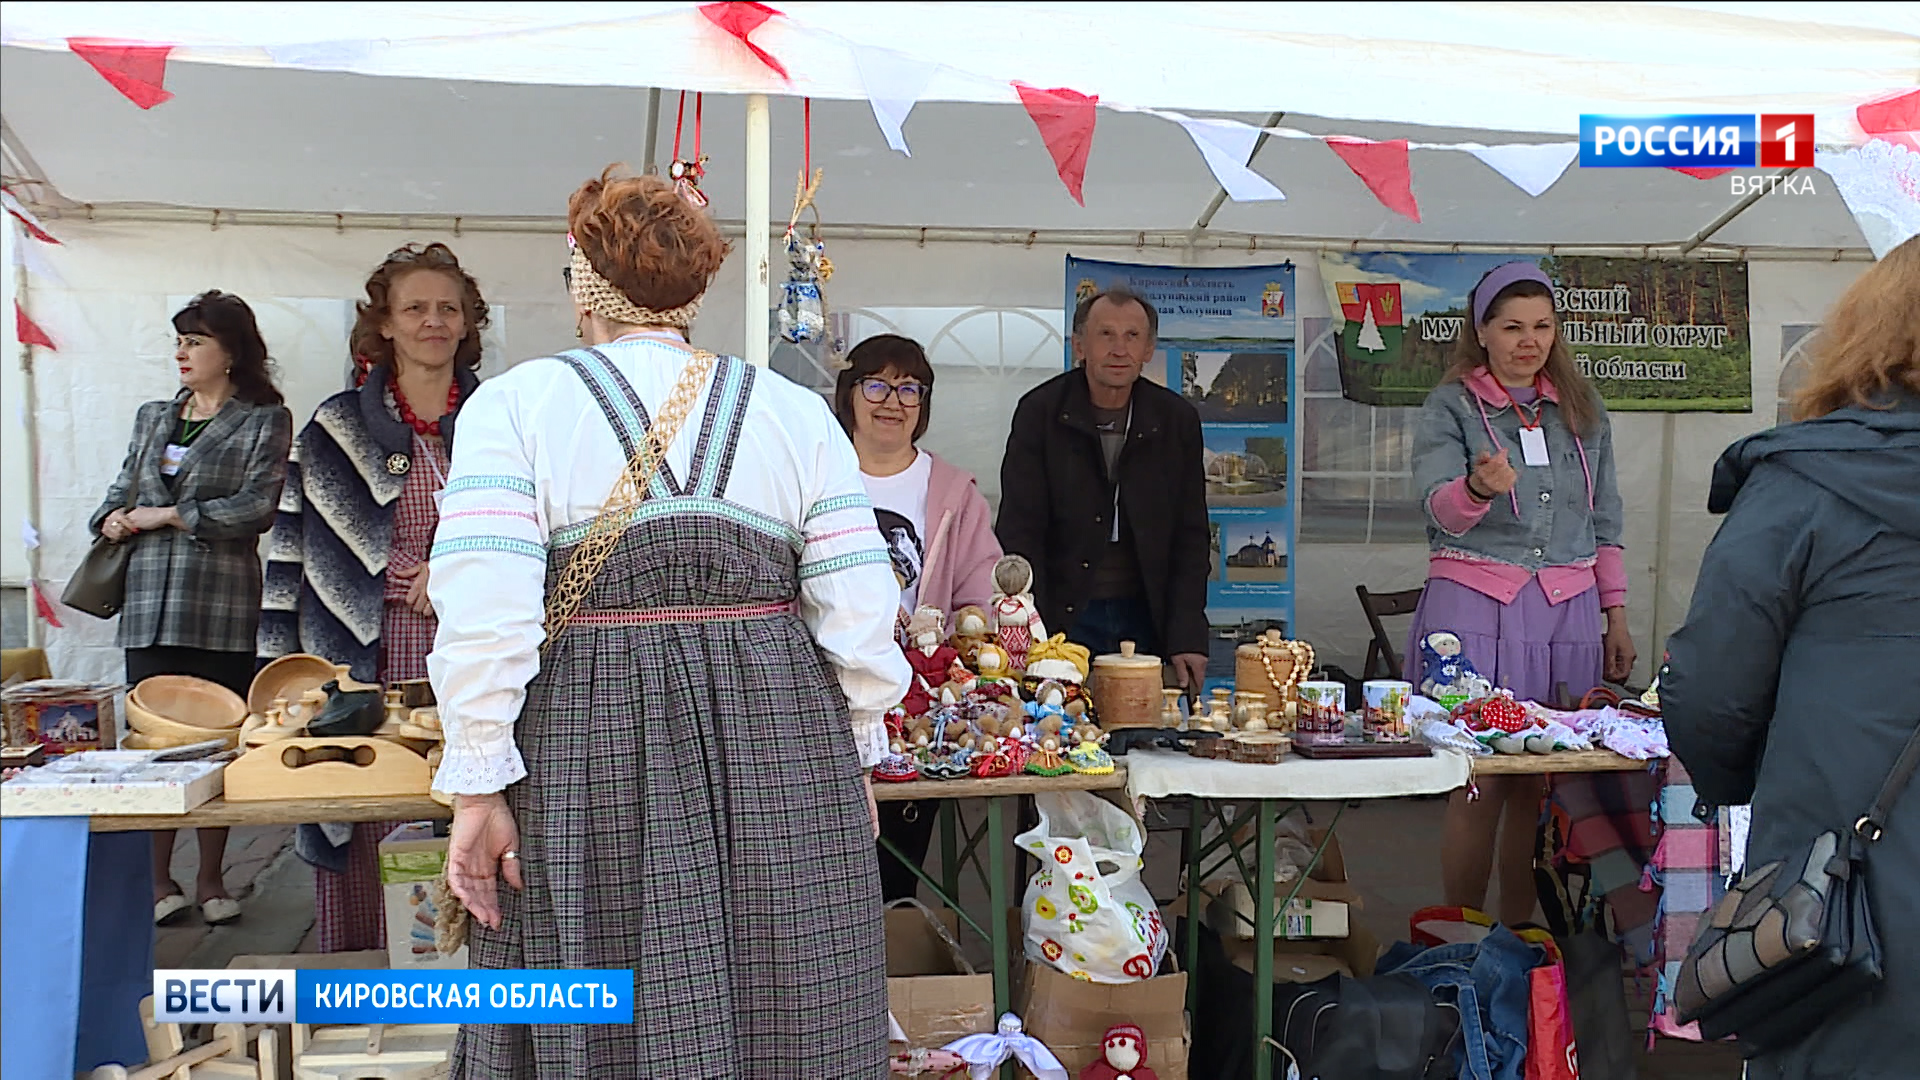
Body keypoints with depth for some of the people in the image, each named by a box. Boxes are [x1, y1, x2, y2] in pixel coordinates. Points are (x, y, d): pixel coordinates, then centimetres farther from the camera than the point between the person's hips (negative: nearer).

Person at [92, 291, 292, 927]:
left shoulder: (265, 420, 2)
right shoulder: (153, 417, 19)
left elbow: (256, 508, -9)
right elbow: (123, 489, 21)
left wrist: (167, 515, -8)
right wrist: (113, 519, -1)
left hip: (223, 607, -4)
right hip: (149, 605, 4)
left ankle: (210, 880, 14)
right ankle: (159, 881, 12)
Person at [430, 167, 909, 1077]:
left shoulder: (516, 403, 0)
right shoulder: (795, 411, 7)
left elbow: (484, 615, -11)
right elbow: (860, 609, 2)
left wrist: (478, 788, -5)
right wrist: (855, 759, 12)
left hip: (587, 748, -2)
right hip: (781, 744, 2)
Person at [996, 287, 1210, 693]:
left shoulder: (1177, 419, 4)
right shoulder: (1040, 412, -3)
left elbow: (1191, 537, 6)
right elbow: (1018, 533, -6)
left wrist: (1187, 638, -4)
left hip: (1147, 616, 2)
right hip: (1063, 617, -2)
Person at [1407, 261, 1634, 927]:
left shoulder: (1582, 410, 15)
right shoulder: (1450, 406, 2)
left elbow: (1605, 523, 19)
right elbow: (1440, 508, -13)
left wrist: (1616, 615, 14)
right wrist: (1480, 487, -34)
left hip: (1567, 610, 4)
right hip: (1474, 608, -3)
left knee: (1542, 784, 5)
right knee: (1479, 782, -5)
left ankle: (1519, 934, 17)